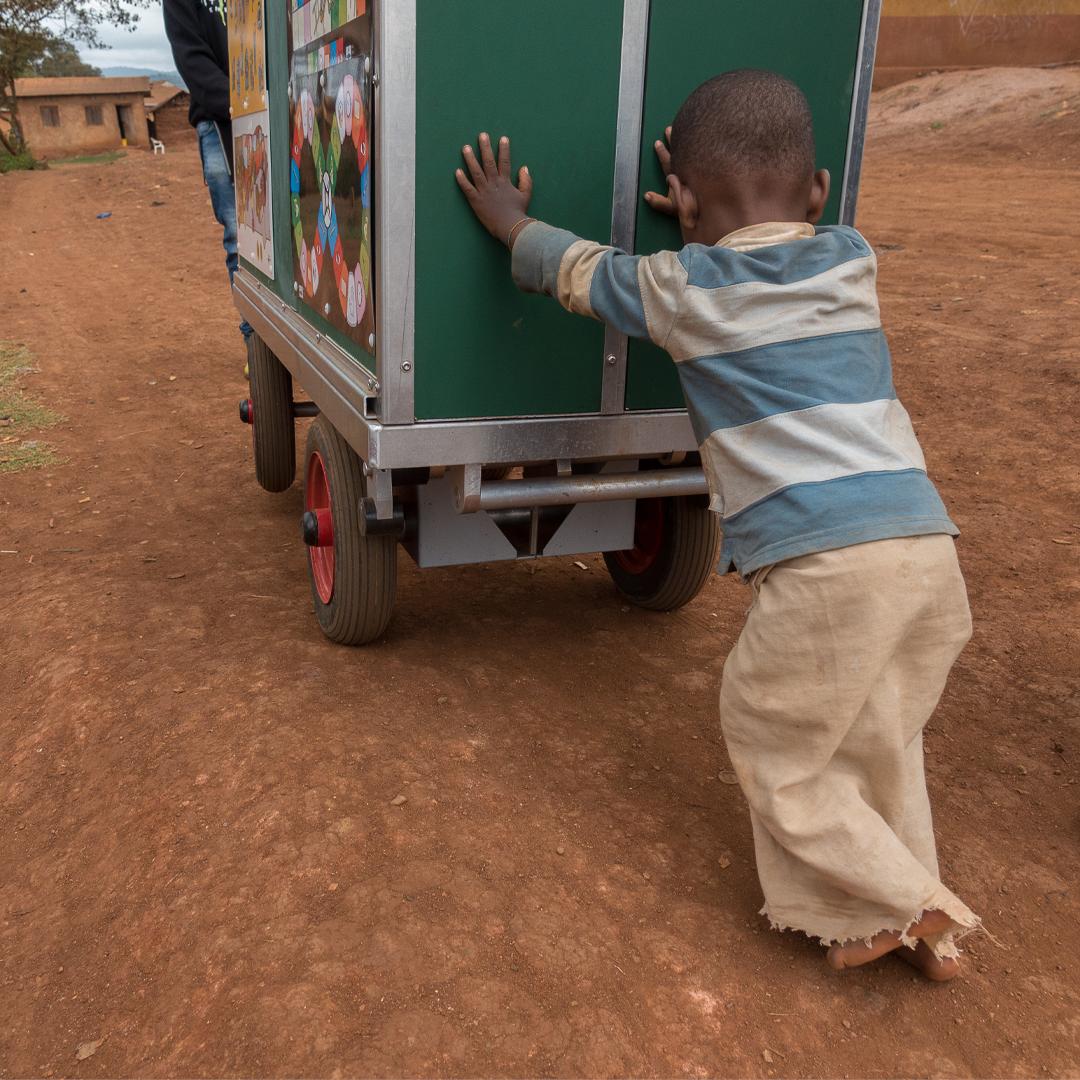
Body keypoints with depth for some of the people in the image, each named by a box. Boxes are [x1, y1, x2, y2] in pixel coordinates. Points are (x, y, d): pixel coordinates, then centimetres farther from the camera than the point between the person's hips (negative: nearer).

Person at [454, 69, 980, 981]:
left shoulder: (684, 288, 3)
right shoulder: (853, 261, 16)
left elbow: (571, 267, 21)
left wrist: (509, 219, 38)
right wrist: (717, 229, 48)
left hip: (821, 562, -6)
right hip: (927, 540, 6)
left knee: (772, 741, 16)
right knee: (878, 736, 23)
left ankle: (899, 905, 18)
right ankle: (921, 918, 29)